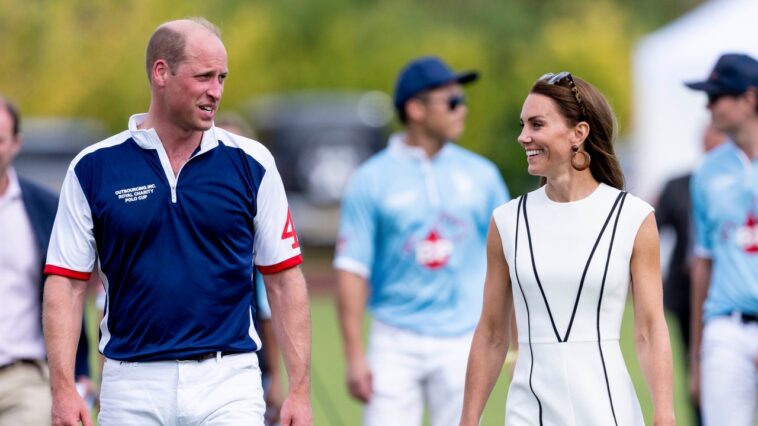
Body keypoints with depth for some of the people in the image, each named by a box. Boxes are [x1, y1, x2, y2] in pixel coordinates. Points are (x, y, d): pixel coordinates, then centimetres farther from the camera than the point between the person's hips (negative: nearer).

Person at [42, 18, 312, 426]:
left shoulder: (251, 163, 4)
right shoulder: (94, 168, 2)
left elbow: (283, 279, 5)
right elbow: (65, 283, 2)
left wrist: (299, 390, -1)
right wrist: (63, 389, -9)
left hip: (228, 381, 0)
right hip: (132, 388, 1)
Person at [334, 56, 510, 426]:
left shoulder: (481, 175, 7)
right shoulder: (371, 180, -2)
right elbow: (352, 269, -5)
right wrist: (354, 356, -10)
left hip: (463, 344, 3)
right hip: (396, 343, -2)